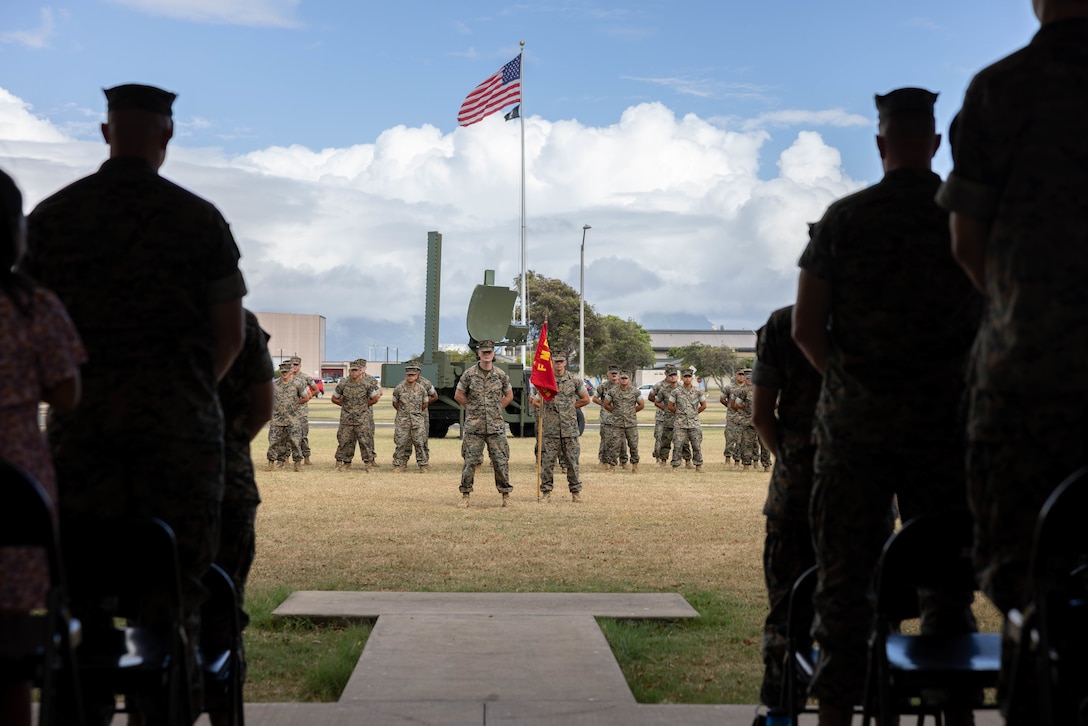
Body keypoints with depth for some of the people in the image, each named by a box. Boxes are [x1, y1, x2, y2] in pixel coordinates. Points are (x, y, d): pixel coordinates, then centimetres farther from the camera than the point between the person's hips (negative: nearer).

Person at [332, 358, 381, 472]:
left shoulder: (368, 383, -6)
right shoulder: (343, 384, 0)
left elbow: (375, 398, 5)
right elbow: (334, 399, 12)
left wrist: (365, 405, 9)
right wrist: (345, 405, 10)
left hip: (362, 419, -2)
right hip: (346, 419, 2)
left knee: (365, 441, -1)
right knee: (344, 441, 4)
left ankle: (367, 463, 8)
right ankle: (346, 462, 14)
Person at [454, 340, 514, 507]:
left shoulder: (501, 375, 3)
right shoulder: (469, 374, -1)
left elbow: (509, 395, 16)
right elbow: (458, 395, 8)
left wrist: (497, 409, 9)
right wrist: (473, 408, 6)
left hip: (496, 426, 1)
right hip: (474, 426, -1)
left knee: (501, 461, 1)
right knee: (470, 461, 0)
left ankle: (505, 495, 9)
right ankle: (465, 495, 8)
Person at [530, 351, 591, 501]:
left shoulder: (574, 380, 4)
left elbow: (585, 399, 13)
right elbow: (534, 401, 8)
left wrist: (569, 407, 8)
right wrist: (548, 409, 2)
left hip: (569, 428, 1)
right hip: (550, 429, -1)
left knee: (572, 461, 4)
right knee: (547, 461, -1)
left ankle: (576, 492, 12)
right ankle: (546, 492, 7)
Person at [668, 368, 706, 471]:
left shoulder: (698, 391, 2)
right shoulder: (676, 391, -1)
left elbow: (704, 405, 12)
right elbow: (670, 406, 7)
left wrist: (694, 413, 10)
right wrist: (680, 413, 10)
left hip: (694, 423, 1)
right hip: (680, 424, -1)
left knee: (697, 446, 3)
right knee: (677, 446, -4)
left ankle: (698, 466, 13)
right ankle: (675, 466, 2)